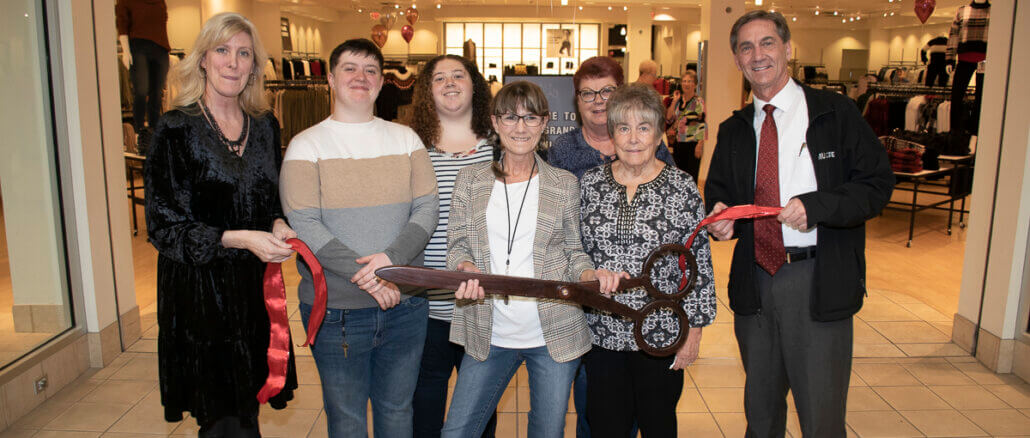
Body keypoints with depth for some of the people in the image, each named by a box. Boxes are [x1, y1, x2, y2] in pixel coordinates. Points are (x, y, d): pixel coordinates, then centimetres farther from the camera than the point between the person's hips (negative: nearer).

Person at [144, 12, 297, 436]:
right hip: (199, 291, -5)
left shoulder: (266, 125, 7)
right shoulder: (176, 129, -9)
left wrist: (278, 225, -5)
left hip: (255, 287, 5)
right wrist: (238, 239, -22)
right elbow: (164, 228, -10)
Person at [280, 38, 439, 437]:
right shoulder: (306, 145, -2)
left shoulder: (405, 139, 7)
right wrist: (367, 277, -19)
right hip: (335, 310, -2)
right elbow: (303, 225, -12)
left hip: (405, 305, 3)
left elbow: (427, 207, -1)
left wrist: (391, 258, -18)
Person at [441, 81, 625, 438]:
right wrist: (467, 269, -18)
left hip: (554, 335, 0)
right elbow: (458, 244, 5)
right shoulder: (471, 180, 5)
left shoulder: (564, 184, 3)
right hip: (490, 335, 1)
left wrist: (592, 274, -13)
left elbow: (573, 252, 9)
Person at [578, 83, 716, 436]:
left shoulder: (682, 188, -6)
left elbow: (699, 264, -3)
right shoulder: (590, 183, 1)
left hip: (661, 336, -1)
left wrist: (694, 329, -4)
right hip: (601, 333, 2)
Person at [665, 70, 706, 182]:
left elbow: (702, 124, -10)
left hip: (692, 143, -5)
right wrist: (674, 101, -1)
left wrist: (700, 144, -17)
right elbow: (669, 119, 4)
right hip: (678, 143, 5)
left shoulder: (698, 102, -6)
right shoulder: (678, 100, 10)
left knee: (691, 176, -3)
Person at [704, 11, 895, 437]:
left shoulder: (836, 113, -1)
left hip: (819, 283, -4)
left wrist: (815, 205, -20)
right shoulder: (733, 130, 10)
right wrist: (720, 217, -7)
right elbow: (717, 192, 16)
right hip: (753, 282, 4)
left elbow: (877, 183, -5)